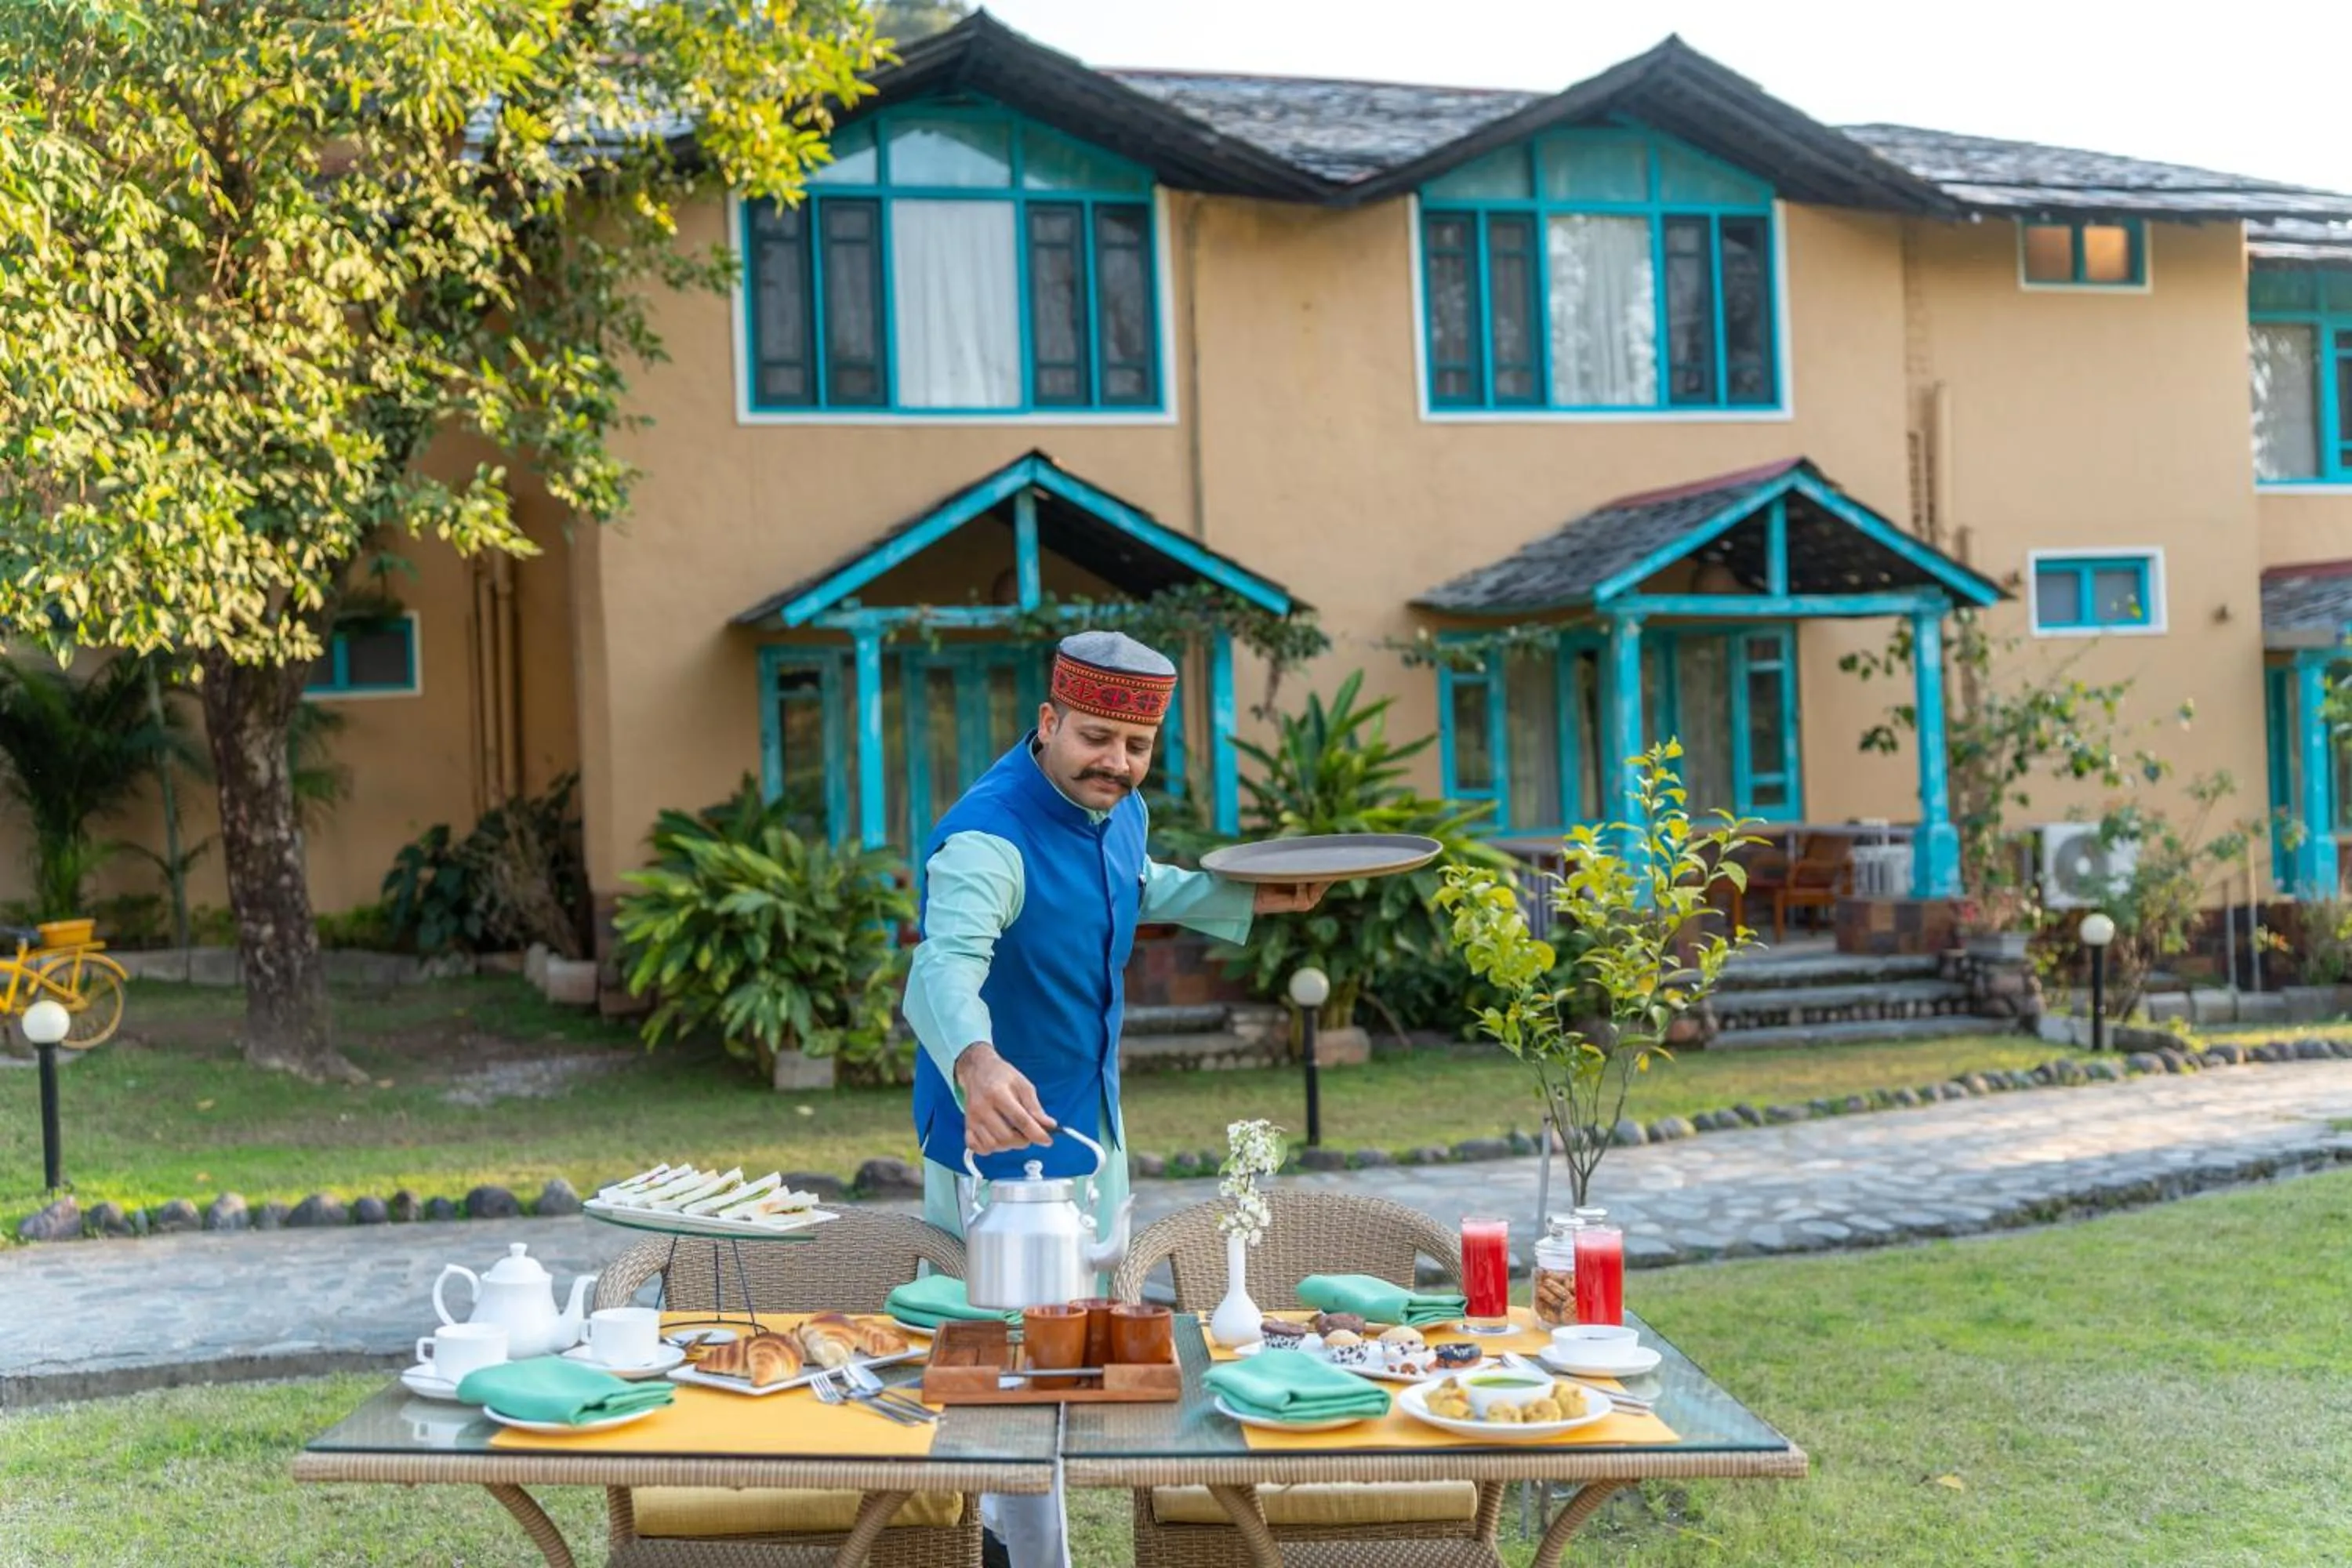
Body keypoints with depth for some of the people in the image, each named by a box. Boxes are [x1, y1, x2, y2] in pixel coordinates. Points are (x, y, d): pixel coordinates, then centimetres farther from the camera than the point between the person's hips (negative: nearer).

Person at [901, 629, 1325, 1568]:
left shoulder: (1119, 809, -2)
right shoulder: (989, 837, -30)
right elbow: (943, 968, -47)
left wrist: (1249, 900, 14)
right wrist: (976, 1064, -66)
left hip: (1094, 1124, 9)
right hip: (1003, 1137, -9)